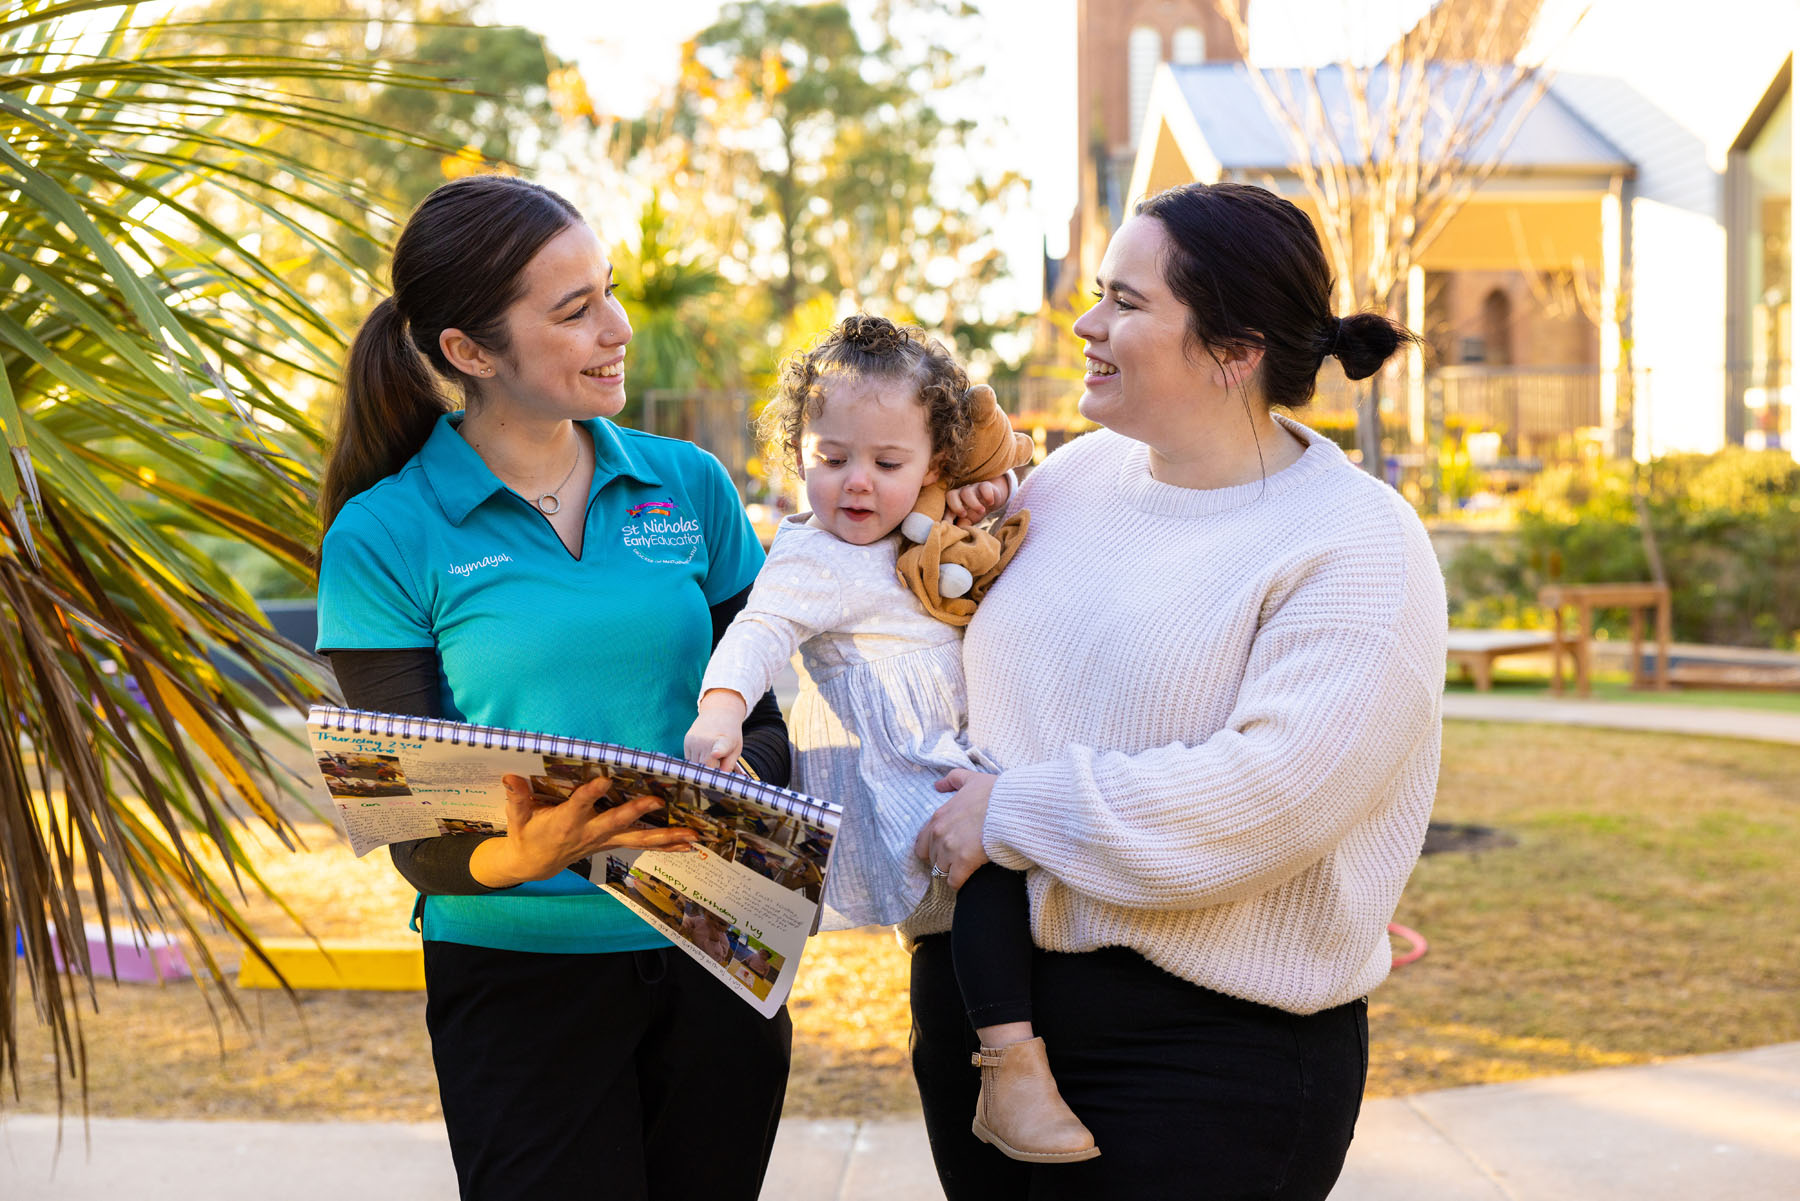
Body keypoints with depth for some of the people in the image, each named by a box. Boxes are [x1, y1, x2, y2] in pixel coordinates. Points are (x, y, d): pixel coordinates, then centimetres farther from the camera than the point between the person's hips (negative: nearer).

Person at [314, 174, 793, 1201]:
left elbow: (769, 726, 7)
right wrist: (519, 857, -28)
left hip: (713, 958, 3)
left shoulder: (691, 488, 5)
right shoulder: (384, 537, -6)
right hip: (521, 976, -3)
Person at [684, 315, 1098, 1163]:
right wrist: (722, 706, -46)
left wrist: (988, 500, 8)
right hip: (882, 773, -10)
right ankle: (1014, 1073, -34)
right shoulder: (814, 559, -10)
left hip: (948, 761, 10)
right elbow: (760, 630, -26)